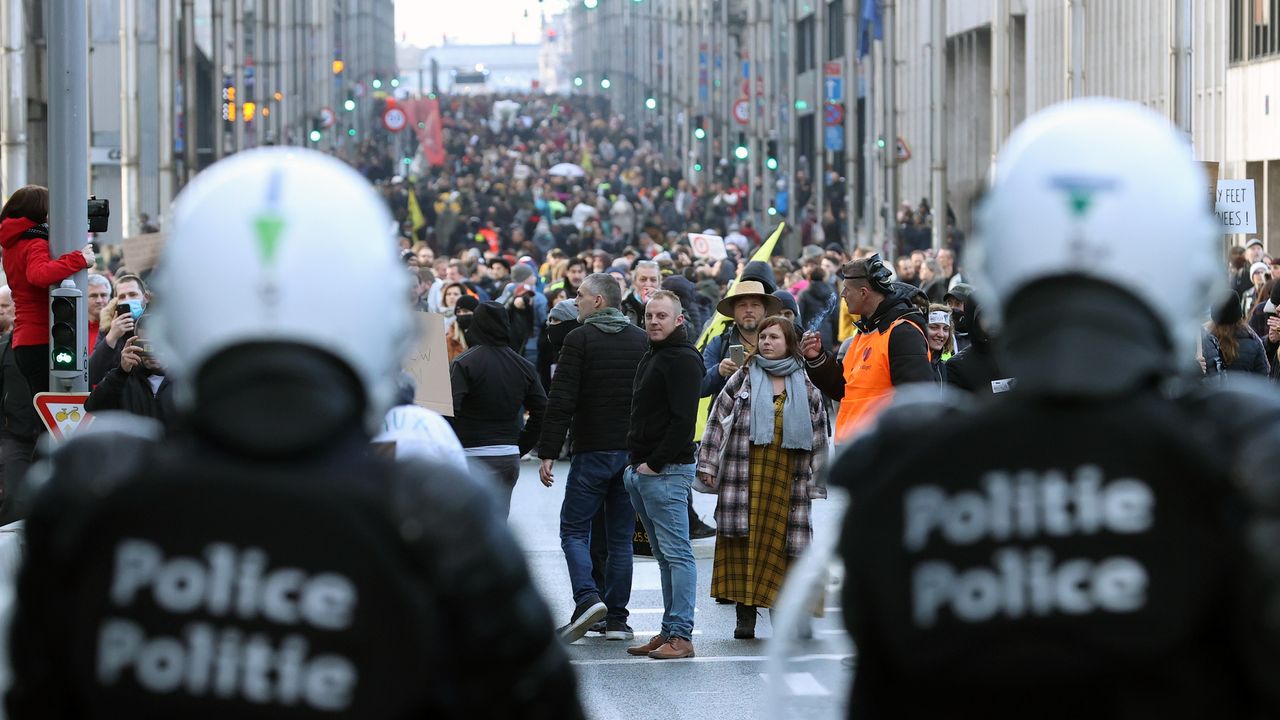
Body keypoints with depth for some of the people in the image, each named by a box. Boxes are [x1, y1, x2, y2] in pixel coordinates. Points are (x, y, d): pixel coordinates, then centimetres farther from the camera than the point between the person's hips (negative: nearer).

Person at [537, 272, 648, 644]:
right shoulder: (643, 341, 7)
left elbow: (561, 402, -13)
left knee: (574, 529, 4)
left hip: (592, 451, -4)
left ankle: (587, 598, -17)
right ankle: (616, 619, 9)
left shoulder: (579, 339, -8)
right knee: (621, 537, 10)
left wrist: (548, 453, -11)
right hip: (635, 453, 5)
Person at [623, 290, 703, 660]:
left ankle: (680, 636, -9)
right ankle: (670, 631, 14)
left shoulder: (682, 359, -11)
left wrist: (655, 463, -17)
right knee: (665, 556, 11)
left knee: (677, 553, -9)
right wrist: (637, 462, 14)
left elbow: (683, 420, -19)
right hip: (643, 469, 10)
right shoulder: (652, 356, 20)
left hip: (666, 472, -10)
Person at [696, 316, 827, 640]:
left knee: (779, 539, -3)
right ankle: (745, 615, -2)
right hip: (745, 475, 0)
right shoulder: (744, 377, 10)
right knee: (745, 539, -5)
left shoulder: (806, 386, 11)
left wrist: (814, 480, 8)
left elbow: (818, 433, 13)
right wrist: (707, 464, -1)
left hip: (786, 477, 0)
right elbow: (719, 417, 6)